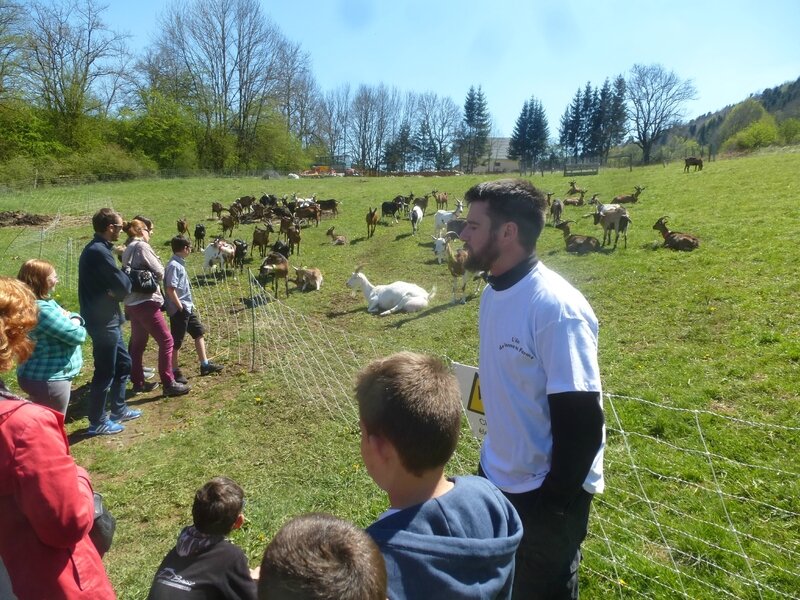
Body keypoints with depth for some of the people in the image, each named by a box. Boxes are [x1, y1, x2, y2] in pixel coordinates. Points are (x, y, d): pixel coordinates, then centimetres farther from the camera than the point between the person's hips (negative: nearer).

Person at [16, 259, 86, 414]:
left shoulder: (44, 303, 7)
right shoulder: (42, 310, -25)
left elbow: (75, 318, 14)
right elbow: (77, 335, -24)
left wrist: (73, 319, -9)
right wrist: (74, 325, -2)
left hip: (43, 376, 10)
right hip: (47, 379, -10)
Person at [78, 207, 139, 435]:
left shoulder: (95, 249, 12)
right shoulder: (100, 252, -21)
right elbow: (123, 287, -20)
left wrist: (115, 290, -9)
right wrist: (126, 272, 0)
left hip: (106, 319, 10)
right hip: (103, 322, -10)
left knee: (123, 363, 20)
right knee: (105, 372, 1)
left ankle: (118, 410, 33)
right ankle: (97, 422, 14)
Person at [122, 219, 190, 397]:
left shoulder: (127, 250, 16)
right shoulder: (142, 246, -10)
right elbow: (159, 272, -13)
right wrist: (151, 278, 5)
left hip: (131, 303, 10)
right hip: (145, 302, -10)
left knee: (137, 343, 15)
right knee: (166, 340, -6)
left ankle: (138, 382, 24)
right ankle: (168, 384, -4)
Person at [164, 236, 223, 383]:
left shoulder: (180, 263, 11)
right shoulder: (174, 265, -18)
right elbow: (170, 289, -24)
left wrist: (190, 304, 15)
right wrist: (180, 307, -19)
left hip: (188, 308, 10)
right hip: (179, 310, -10)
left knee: (199, 332, 15)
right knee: (176, 342, 2)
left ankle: (204, 365, 22)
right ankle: (175, 371, 14)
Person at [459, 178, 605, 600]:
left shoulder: (556, 307, -26)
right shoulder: (493, 292, 0)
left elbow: (582, 423, -24)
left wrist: (554, 501, -16)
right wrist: (492, 462, 16)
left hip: (543, 491, -7)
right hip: (496, 480, 8)